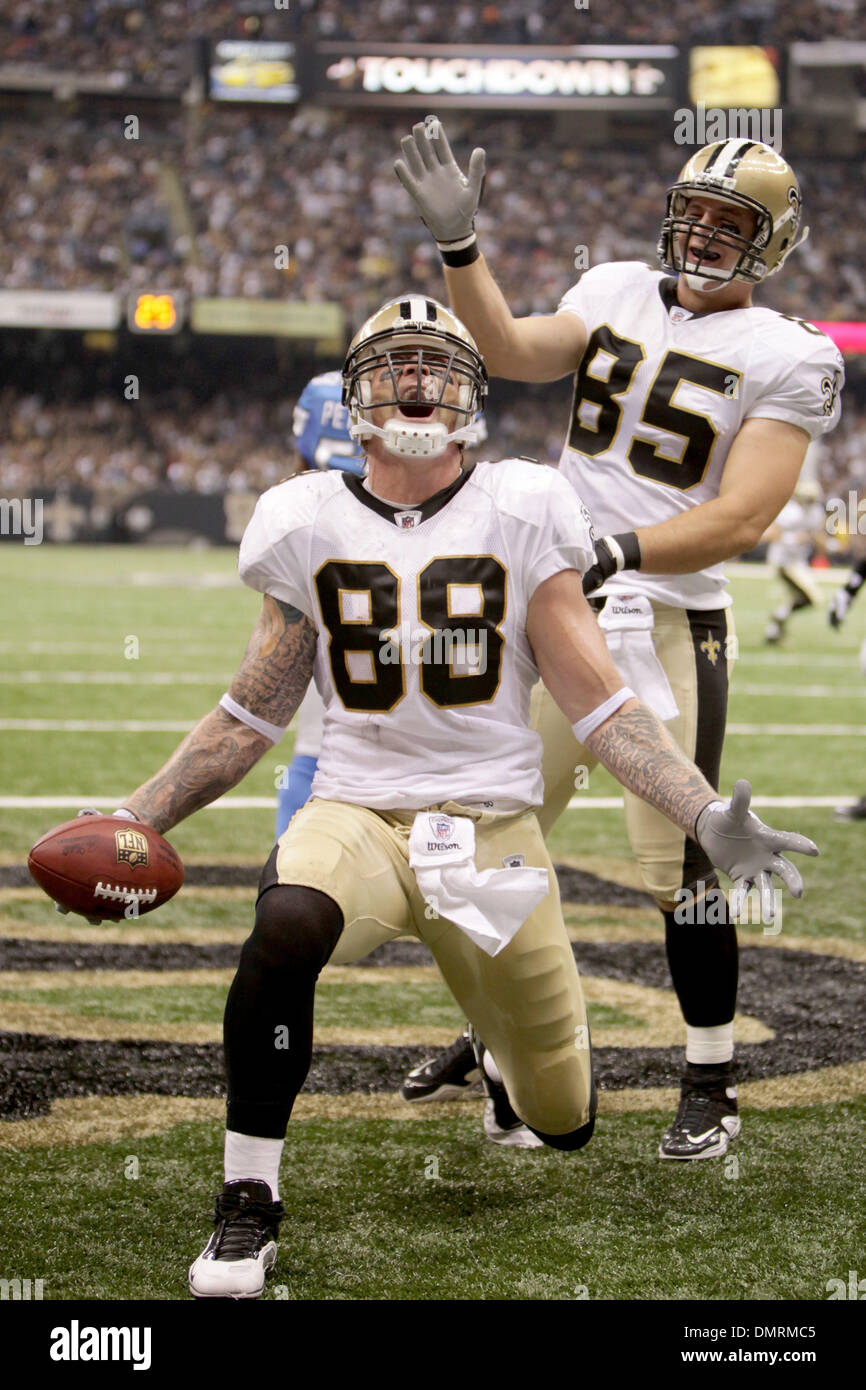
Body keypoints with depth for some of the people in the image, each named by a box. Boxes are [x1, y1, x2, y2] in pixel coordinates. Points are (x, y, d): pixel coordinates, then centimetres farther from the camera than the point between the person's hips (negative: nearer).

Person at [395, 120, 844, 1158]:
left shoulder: (786, 358, -6)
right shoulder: (616, 292, 10)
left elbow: (744, 517, -15)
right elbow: (514, 354, -6)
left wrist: (619, 550, -26)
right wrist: (457, 243, -17)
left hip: (670, 622, -5)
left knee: (678, 863, -5)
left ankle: (711, 1085, 11)